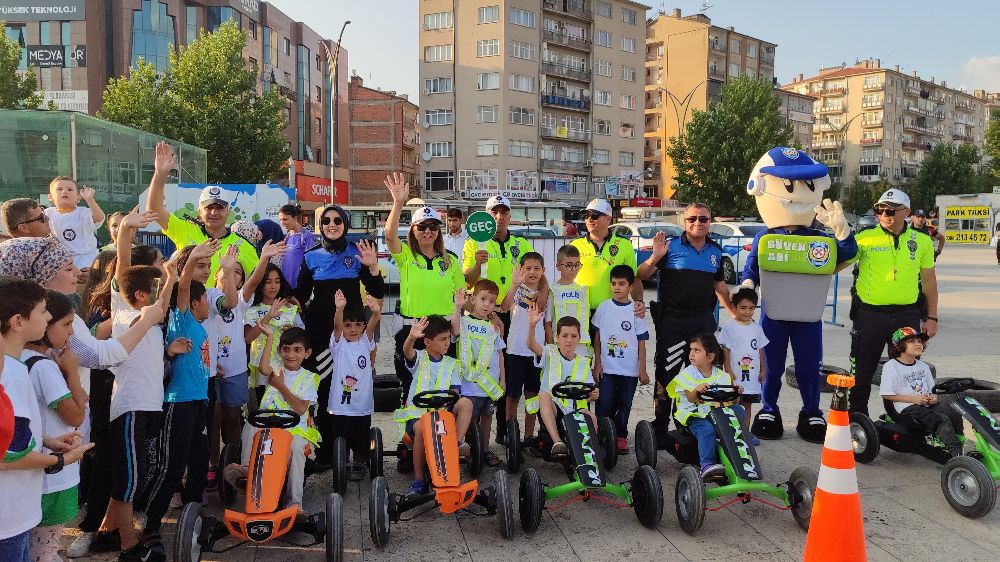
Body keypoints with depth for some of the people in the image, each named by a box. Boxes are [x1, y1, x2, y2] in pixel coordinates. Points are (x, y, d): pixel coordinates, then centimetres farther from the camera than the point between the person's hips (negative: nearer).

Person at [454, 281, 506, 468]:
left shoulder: (493, 328, 10)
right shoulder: (465, 321, -5)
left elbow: (499, 353, 15)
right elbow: (455, 330, -29)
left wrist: (502, 378, 12)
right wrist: (458, 307, -38)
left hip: (491, 382, 5)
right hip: (470, 383, -5)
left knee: (487, 415, 16)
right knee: (469, 418, 0)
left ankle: (485, 450, 28)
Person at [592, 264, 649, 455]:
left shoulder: (636, 311, -1)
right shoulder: (603, 308, 1)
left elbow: (641, 342, 2)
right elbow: (597, 337, 5)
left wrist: (643, 370, -1)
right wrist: (597, 364, 1)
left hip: (630, 369, 0)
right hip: (607, 367, 0)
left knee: (624, 405, 10)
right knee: (604, 405, -1)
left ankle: (620, 437, 22)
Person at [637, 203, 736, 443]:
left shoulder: (716, 250, 12)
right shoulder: (670, 247, -4)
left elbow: (720, 284, 24)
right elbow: (641, 276, -8)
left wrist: (734, 312, 22)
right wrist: (655, 257, -25)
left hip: (703, 319, 5)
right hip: (672, 320, -5)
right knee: (667, 373, 0)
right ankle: (660, 426, 12)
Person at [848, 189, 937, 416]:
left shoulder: (922, 241, 5)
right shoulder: (865, 238, -4)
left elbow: (929, 281, 11)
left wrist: (932, 318, 9)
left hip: (907, 316, 2)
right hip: (869, 314, -2)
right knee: (861, 372, 5)